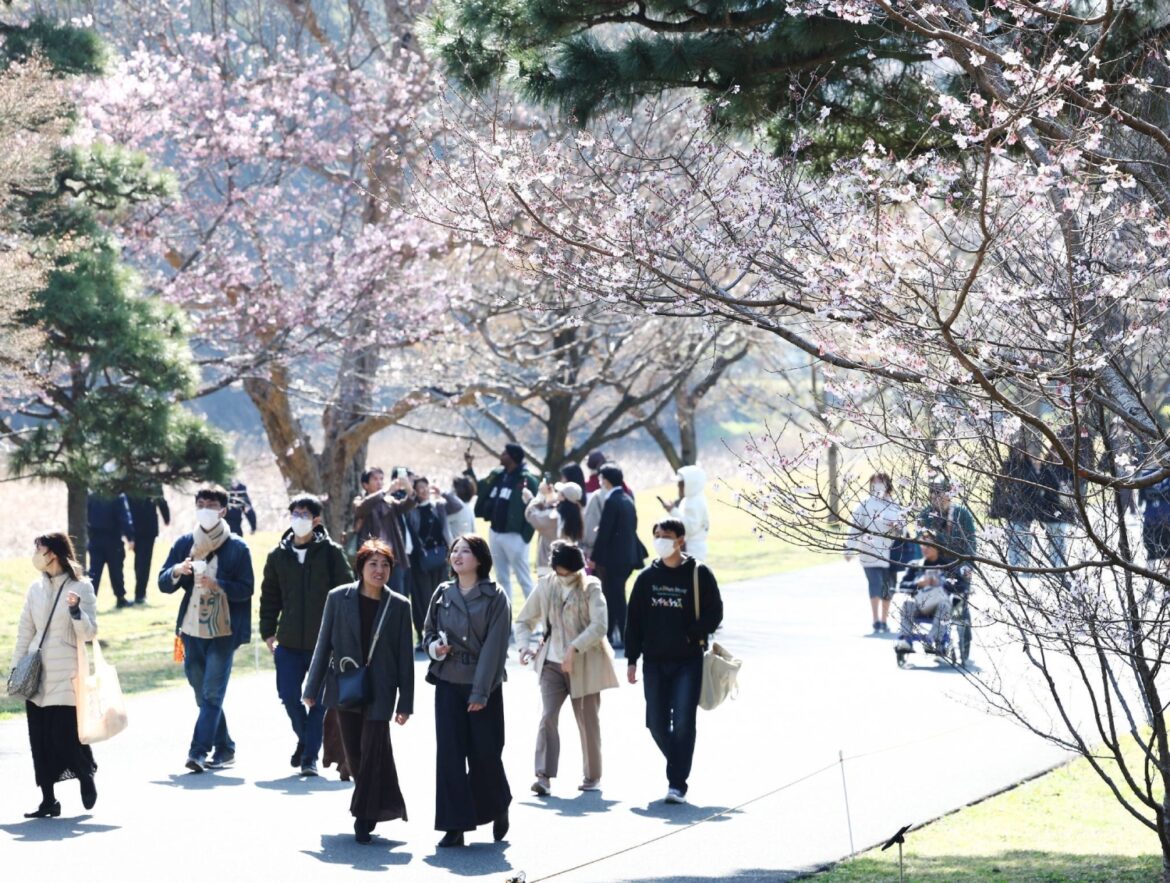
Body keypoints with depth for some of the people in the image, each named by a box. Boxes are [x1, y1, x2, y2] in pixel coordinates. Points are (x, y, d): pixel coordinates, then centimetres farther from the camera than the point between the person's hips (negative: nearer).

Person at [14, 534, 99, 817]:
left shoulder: (81, 587, -4)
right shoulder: (36, 589, 9)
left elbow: (89, 633, -6)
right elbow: (24, 632, 13)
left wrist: (75, 610, -24)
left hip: (67, 676, -5)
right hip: (37, 674, 5)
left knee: (66, 737, -8)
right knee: (40, 740, 2)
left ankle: (86, 775, 21)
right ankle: (48, 800, 8)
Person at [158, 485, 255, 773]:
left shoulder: (237, 548, -2)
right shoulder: (184, 543, 9)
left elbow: (246, 589, -6)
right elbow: (164, 584, 8)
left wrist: (217, 584, -23)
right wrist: (176, 571, -14)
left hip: (223, 631, -5)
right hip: (192, 630, 5)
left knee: (212, 693, -12)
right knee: (203, 694, 10)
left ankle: (199, 751, -17)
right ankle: (224, 749, 21)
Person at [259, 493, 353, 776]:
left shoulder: (331, 552, -2)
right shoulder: (278, 555, 8)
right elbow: (269, 596, 14)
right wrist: (268, 632, 7)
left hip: (324, 641, -3)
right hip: (290, 641, 3)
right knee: (288, 695, 1)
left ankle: (310, 755, 7)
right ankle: (306, 739, 27)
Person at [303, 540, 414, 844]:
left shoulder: (399, 606, -1)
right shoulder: (338, 598, 0)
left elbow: (405, 656, 1)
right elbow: (324, 645, 4)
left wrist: (405, 703, -2)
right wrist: (312, 689, 2)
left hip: (380, 691, -2)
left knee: (372, 750, -8)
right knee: (354, 753, 9)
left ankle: (363, 817, 0)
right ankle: (383, 805, 28)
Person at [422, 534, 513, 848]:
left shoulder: (495, 597, -6)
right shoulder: (443, 594, 6)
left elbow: (494, 646, -10)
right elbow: (428, 630, 18)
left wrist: (480, 691, -15)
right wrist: (434, 647, -6)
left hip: (484, 685, -3)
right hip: (448, 683, 3)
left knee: (485, 752, 3)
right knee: (449, 753, -3)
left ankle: (497, 809, 30)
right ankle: (454, 826, 1)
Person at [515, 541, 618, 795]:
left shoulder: (591, 588, -6)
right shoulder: (546, 586, 4)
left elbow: (599, 626, -18)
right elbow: (524, 620, 13)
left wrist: (574, 649, -26)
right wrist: (524, 645, -6)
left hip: (584, 665, -2)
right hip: (552, 663, 2)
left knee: (587, 721, 7)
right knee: (547, 717, -13)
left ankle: (593, 777, 22)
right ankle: (544, 776, -17)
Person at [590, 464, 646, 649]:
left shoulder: (611, 502, -16)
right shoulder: (627, 500, 10)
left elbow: (604, 532, -18)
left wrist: (594, 557, -11)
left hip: (614, 557, -9)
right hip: (628, 555, 9)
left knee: (615, 597, -3)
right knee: (614, 595, 16)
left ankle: (624, 638, -2)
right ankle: (609, 634, 23)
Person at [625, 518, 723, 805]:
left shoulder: (698, 574, -2)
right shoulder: (647, 577, 8)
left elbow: (714, 614, -2)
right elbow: (634, 619, 10)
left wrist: (691, 636, -15)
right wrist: (632, 659, 5)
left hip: (688, 661, -4)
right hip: (654, 661, 4)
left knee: (683, 723, -9)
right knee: (657, 723, 5)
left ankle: (677, 784, -6)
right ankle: (679, 767, 29)